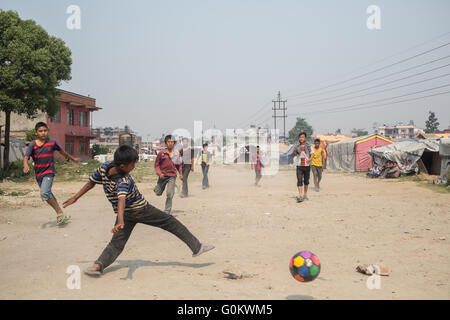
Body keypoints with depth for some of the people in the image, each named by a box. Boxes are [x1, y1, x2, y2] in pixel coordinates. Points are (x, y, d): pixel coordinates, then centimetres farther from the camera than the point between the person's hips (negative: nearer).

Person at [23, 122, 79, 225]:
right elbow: (26, 156, -18)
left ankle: (60, 214, -13)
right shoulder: (32, 144, -5)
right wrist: (26, 165, -40)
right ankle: (61, 216, 29)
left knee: (44, 193, -24)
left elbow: (62, 151, 14)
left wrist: (73, 159, 27)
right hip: (38, 174, 4)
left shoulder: (52, 142, -3)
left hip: (49, 172, -4)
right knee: (48, 195, 14)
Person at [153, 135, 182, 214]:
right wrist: (159, 173, -14)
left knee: (169, 194, -10)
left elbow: (179, 164, 17)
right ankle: (157, 188, 48)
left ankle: (167, 211, 2)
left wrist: (180, 173, 7)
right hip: (163, 175, 0)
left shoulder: (176, 153, 2)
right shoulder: (161, 153, -6)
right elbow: (156, 164, 0)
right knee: (158, 193, 10)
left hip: (172, 176, 0)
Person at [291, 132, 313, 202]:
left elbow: (312, 155, 7)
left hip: (307, 166, 1)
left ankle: (305, 194, 25)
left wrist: (309, 159, -14)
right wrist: (294, 151, -11)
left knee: (306, 181, 10)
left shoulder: (308, 146, 3)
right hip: (299, 166, -1)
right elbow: (293, 156, 10)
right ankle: (300, 196, -18)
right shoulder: (297, 146, 3)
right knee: (299, 181, -12)